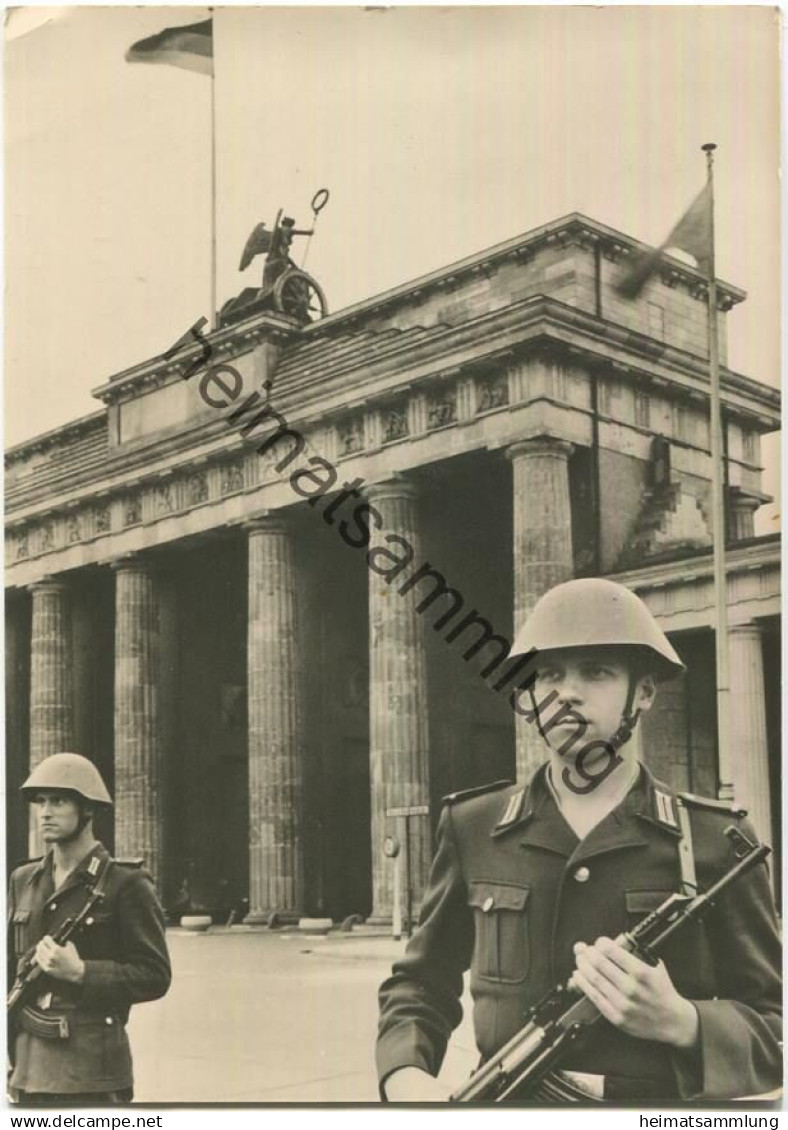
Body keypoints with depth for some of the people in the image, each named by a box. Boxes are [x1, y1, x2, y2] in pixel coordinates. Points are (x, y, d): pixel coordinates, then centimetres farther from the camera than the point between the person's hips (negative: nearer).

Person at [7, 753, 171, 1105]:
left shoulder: (125, 883, -6)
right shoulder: (23, 881, 11)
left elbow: (154, 977, -7)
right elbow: (8, 971, 16)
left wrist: (80, 972, -17)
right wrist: (8, 1056, 9)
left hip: (94, 1066, -5)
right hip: (30, 1068, 6)